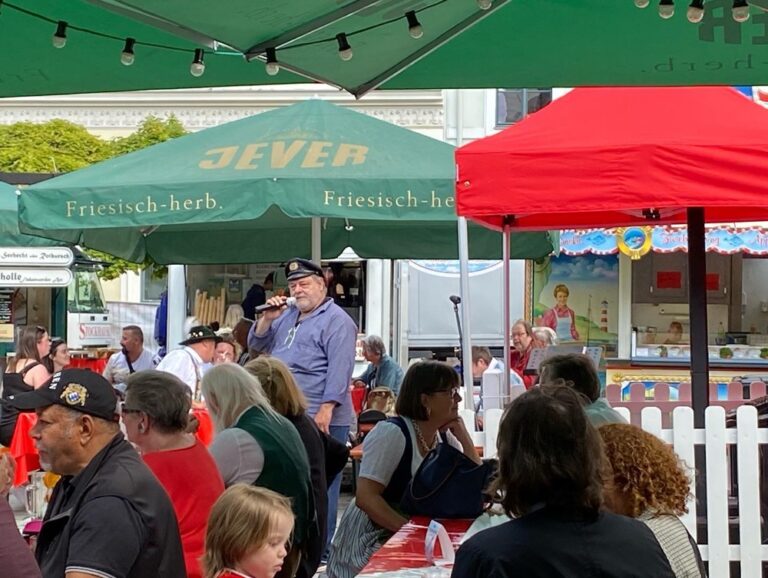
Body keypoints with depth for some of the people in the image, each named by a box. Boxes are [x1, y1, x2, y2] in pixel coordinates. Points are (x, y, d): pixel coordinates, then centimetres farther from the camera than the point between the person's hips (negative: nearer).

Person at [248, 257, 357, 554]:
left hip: (320, 419, -8)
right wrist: (267, 318, 4)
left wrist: (326, 410, -23)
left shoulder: (336, 320, -7)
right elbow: (257, 344, 23)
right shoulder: (288, 315, 20)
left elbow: (339, 369, -16)